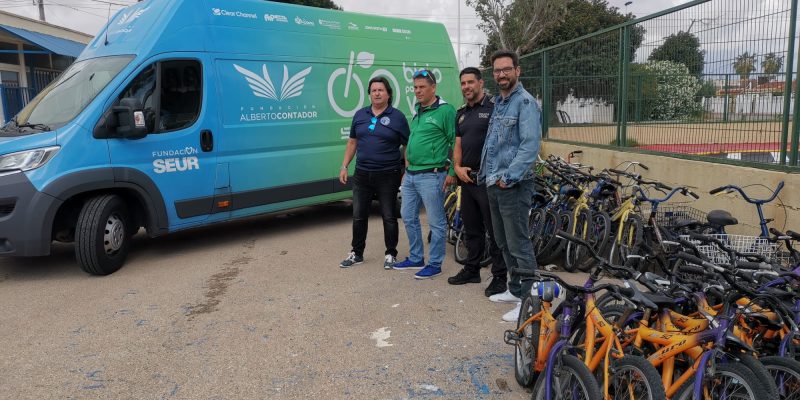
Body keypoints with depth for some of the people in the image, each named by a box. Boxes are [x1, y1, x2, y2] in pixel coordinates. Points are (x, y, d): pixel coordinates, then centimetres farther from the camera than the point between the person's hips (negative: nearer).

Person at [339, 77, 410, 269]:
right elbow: (352, 142, 14)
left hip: (388, 176, -4)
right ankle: (356, 253, 24)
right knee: (359, 216, 10)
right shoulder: (360, 115, 8)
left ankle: (390, 254, 19)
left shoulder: (397, 117, -4)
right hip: (362, 174, 4)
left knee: (389, 217, 5)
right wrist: (344, 166, 8)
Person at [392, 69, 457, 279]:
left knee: (436, 222, 2)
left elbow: (456, 143, -12)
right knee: (408, 217, 16)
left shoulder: (445, 111, -11)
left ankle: (435, 264, 12)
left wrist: (452, 172, -14)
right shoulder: (417, 111, 15)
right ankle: (415, 258, 29)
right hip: (410, 175, 9)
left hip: (431, 175, -9)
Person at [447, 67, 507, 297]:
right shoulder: (461, 114, 17)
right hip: (467, 178, 8)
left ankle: (499, 277, 6)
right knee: (471, 228, 16)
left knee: (495, 230, -2)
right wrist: (458, 167, 0)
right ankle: (472, 270, 28)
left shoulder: (493, 107, -8)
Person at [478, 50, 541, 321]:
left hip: (514, 185, -9)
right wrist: (486, 173, 15)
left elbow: (530, 145, -20)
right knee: (503, 242, 17)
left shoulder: (525, 102, -11)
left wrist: (508, 177, -22)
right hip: (494, 184, 9)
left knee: (518, 244, -5)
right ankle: (515, 290, 30)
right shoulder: (498, 103, 17)